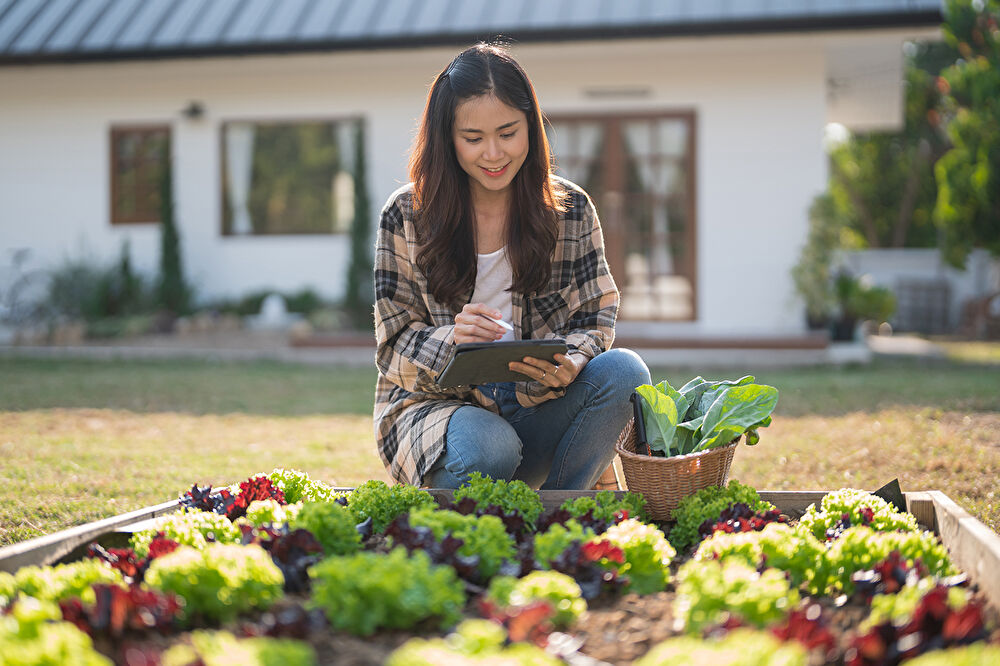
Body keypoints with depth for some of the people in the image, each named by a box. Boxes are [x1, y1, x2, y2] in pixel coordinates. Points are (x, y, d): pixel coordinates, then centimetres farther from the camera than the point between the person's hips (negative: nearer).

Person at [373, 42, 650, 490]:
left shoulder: (571, 209, 3)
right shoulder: (407, 216, -2)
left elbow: (597, 320, 3)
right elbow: (395, 347, -3)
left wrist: (569, 364, -21)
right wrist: (452, 340, -26)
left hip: (538, 411, 3)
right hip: (436, 405, -3)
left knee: (624, 371, -26)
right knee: (488, 451, -37)